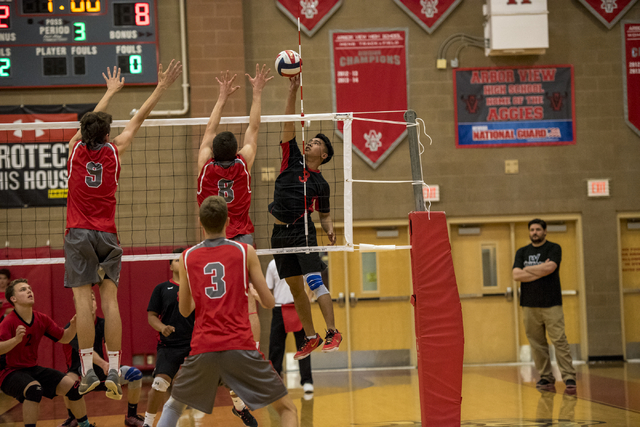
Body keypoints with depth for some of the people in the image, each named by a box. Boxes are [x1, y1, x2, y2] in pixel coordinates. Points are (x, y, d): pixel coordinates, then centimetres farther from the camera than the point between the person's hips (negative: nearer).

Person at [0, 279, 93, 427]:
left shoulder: (41, 319, 1)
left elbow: (64, 338, 10)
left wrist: (73, 326, -10)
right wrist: (16, 339, -50)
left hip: (33, 369, 7)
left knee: (71, 386, -3)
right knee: (34, 389, -36)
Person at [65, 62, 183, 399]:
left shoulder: (76, 148, 2)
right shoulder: (113, 151, 2)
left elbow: (91, 122, 21)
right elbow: (138, 119, 11)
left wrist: (111, 91, 36)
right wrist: (161, 88, 19)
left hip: (78, 233, -1)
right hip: (106, 235, 1)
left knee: (83, 299, -6)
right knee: (109, 299, -1)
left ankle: (88, 371, -12)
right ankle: (113, 370, -8)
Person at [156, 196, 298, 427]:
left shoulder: (187, 257, 8)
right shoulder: (245, 251, 2)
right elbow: (269, 302, 4)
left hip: (202, 348, 2)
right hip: (240, 347, -2)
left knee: (174, 406, 27)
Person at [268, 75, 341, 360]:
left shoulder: (321, 184, 5)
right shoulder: (293, 160, 8)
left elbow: (325, 214, 15)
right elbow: (288, 125, 1)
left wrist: (330, 231, -7)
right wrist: (293, 90, -7)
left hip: (303, 232, -3)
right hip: (280, 233, 3)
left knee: (314, 281, -16)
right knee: (295, 288, 7)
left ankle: (333, 332, -16)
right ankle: (310, 337, 15)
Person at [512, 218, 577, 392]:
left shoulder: (554, 248, 4)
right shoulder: (522, 252, 14)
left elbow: (550, 267, -14)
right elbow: (516, 275, -1)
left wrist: (527, 269, -3)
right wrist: (540, 271, -8)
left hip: (551, 304, -3)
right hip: (529, 305, 3)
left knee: (559, 340, -10)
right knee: (537, 343, 2)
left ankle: (569, 377, -10)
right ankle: (546, 377, 9)